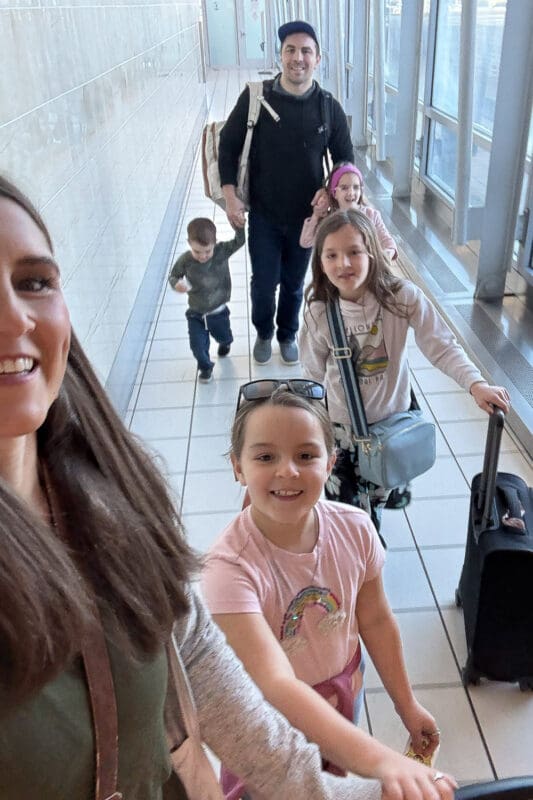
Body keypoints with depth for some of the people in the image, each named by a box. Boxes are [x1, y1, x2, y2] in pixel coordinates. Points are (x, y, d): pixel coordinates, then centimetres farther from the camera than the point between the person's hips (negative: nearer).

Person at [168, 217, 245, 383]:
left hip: (218, 312, 1)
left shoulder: (222, 251, -18)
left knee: (223, 337, 26)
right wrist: (176, 284, -27)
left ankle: (224, 342, 65)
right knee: (198, 345, 1)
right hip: (196, 314, -1)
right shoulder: (185, 260, -19)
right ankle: (205, 366, 32)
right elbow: (173, 276, -5)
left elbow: (239, 240, -20)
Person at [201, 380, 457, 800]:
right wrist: (381, 760, -53)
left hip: (343, 694, 4)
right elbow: (276, 685, -43)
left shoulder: (354, 529, -20)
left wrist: (406, 704, 7)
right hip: (270, 715, -3)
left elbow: (375, 620, -3)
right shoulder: (230, 568, -35)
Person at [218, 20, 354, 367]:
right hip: (263, 215, -1)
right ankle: (264, 334, 38)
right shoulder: (255, 97, -10)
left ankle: (288, 335, 41)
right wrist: (231, 196, -9)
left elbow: (345, 160, 4)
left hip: (306, 216, 1)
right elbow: (228, 146, -1)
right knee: (263, 283, 8)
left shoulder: (329, 108, -6)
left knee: (294, 283, 15)